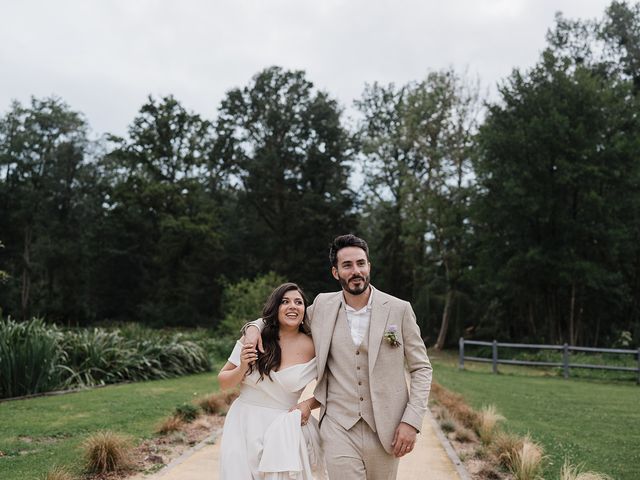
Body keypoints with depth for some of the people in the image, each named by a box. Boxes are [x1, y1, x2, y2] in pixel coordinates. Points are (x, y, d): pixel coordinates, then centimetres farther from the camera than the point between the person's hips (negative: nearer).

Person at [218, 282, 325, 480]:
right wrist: (242, 368, -14)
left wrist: (307, 405, -8)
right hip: (243, 425, 1)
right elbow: (223, 383, 4)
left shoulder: (311, 348, -6)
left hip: (283, 429, -1)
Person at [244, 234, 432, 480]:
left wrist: (412, 420, -7)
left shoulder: (399, 309, -2)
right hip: (339, 429, 0)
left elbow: (421, 368, 3)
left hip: (384, 430, 0)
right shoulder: (323, 306, 3)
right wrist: (254, 327, 0)